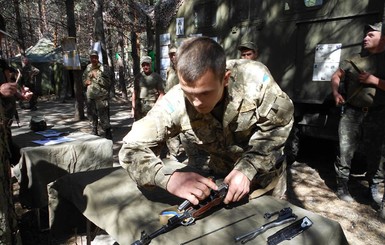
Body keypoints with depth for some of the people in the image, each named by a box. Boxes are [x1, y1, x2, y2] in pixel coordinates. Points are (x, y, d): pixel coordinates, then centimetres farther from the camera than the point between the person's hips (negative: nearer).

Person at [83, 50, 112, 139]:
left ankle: (108, 136, 2)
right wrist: (86, 82, 2)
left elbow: (108, 82, -15)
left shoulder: (104, 68, -6)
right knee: (92, 116, 17)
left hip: (101, 97, -6)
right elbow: (84, 79, 24)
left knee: (104, 118, -7)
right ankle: (94, 134, 32)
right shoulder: (88, 68, 12)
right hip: (90, 97, 6)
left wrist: (97, 77, -18)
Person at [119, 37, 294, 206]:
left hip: (266, 173, -2)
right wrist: (169, 178, -46)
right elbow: (131, 149, -26)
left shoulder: (255, 78, -33)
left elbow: (279, 123, -20)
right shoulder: (174, 104, -31)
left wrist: (248, 168, -33)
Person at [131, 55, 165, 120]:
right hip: (139, 107, 4)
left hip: (152, 106, -4)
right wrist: (133, 107, 9)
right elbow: (135, 93, 15)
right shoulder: (138, 77, 12)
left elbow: (161, 93, -3)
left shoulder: (157, 77, 0)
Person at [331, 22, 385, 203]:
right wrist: (335, 93, 0)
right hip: (352, 113, 2)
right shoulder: (356, 60, 12)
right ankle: (342, 186, 12)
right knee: (345, 151, 0)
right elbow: (336, 76, 16)